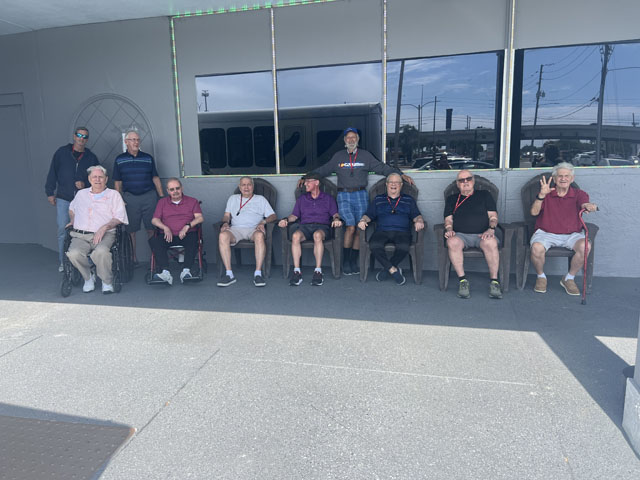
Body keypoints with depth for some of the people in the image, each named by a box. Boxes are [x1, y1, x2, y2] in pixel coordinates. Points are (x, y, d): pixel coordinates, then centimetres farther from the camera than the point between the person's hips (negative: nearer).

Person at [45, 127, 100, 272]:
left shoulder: (91, 157, 9)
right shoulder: (62, 152, 6)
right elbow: (52, 173, 6)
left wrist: (85, 184, -5)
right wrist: (50, 192, 1)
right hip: (63, 199, -1)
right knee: (63, 231, -1)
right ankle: (62, 263, 7)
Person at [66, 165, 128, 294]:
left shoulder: (113, 194, 12)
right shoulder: (81, 194, 24)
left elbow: (119, 218, 2)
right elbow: (72, 208, 43)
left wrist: (104, 227, -12)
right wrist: (73, 220, 23)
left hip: (105, 235, -3)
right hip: (80, 235, 3)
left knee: (101, 252, -36)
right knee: (73, 253, -30)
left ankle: (107, 282, -12)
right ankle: (88, 278, -3)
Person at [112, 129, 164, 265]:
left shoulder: (148, 158, 11)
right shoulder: (119, 160, 9)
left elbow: (155, 178, 13)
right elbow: (118, 182, 11)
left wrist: (162, 196, 7)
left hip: (149, 196, 0)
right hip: (129, 197, 0)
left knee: (151, 228, -1)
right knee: (131, 229, 2)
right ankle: (133, 257, 11)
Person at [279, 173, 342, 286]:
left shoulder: (328, 198, 20)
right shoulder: (301, 199, 28)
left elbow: (335, 214, 9)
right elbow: (294, 215, 21)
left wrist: (336, 219, -14)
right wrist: (286, 220, 0)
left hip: (322, 226, -2)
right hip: (305, 225, 2)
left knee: (317, 235, -40)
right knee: (295, 236, -34)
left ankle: (318, 271, -38)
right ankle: (297, 272, -35)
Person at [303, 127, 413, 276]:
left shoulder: (366, 155, 11)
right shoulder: (338, 156, 12)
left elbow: (382, 167, 9)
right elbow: (323, 170, 16)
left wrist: (401, 174, 2)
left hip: (360, 195, 2)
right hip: (344, 196, -1)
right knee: (351, 227, -16)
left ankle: (354, 261, 10)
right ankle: (345, 261, -5)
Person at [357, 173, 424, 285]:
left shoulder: (408, 200, 24)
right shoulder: (378, 199, 25)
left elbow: (416, 216, 14)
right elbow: (369, 215, 18)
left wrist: (419, 221, -9)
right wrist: (363, 220, -5)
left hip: (402, 232, 0)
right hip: (382, 231, 1)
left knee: (403, 247, -35)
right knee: (374, 245, -34)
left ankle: (386, 269, -14)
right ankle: (393, 270, -21)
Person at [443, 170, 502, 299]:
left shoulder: (484, 195, 21)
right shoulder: (452, 199, 24)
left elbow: (493, 216, 12)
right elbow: (448, 219, 15)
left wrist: (491, 229, -8)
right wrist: (449, 229, -7)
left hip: (482, 234, -1)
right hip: (460, 234, 1)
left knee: (490, 243, -37)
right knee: (452, 242, -36)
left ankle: (494, 281, -26)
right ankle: (462, 280, -28)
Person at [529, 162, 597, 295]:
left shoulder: (578, 194, 8)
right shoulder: (546, 194, 7)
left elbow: (584, 203, -16)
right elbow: (534, 212, -8)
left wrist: (589, 206, -42)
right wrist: (541, 195, -24)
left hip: (572, 234, 1)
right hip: (546, 233, -1)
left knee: (585, 246, -30)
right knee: (537, 248, -33)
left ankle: (569, 278, -5)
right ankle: (541, 277, -2)